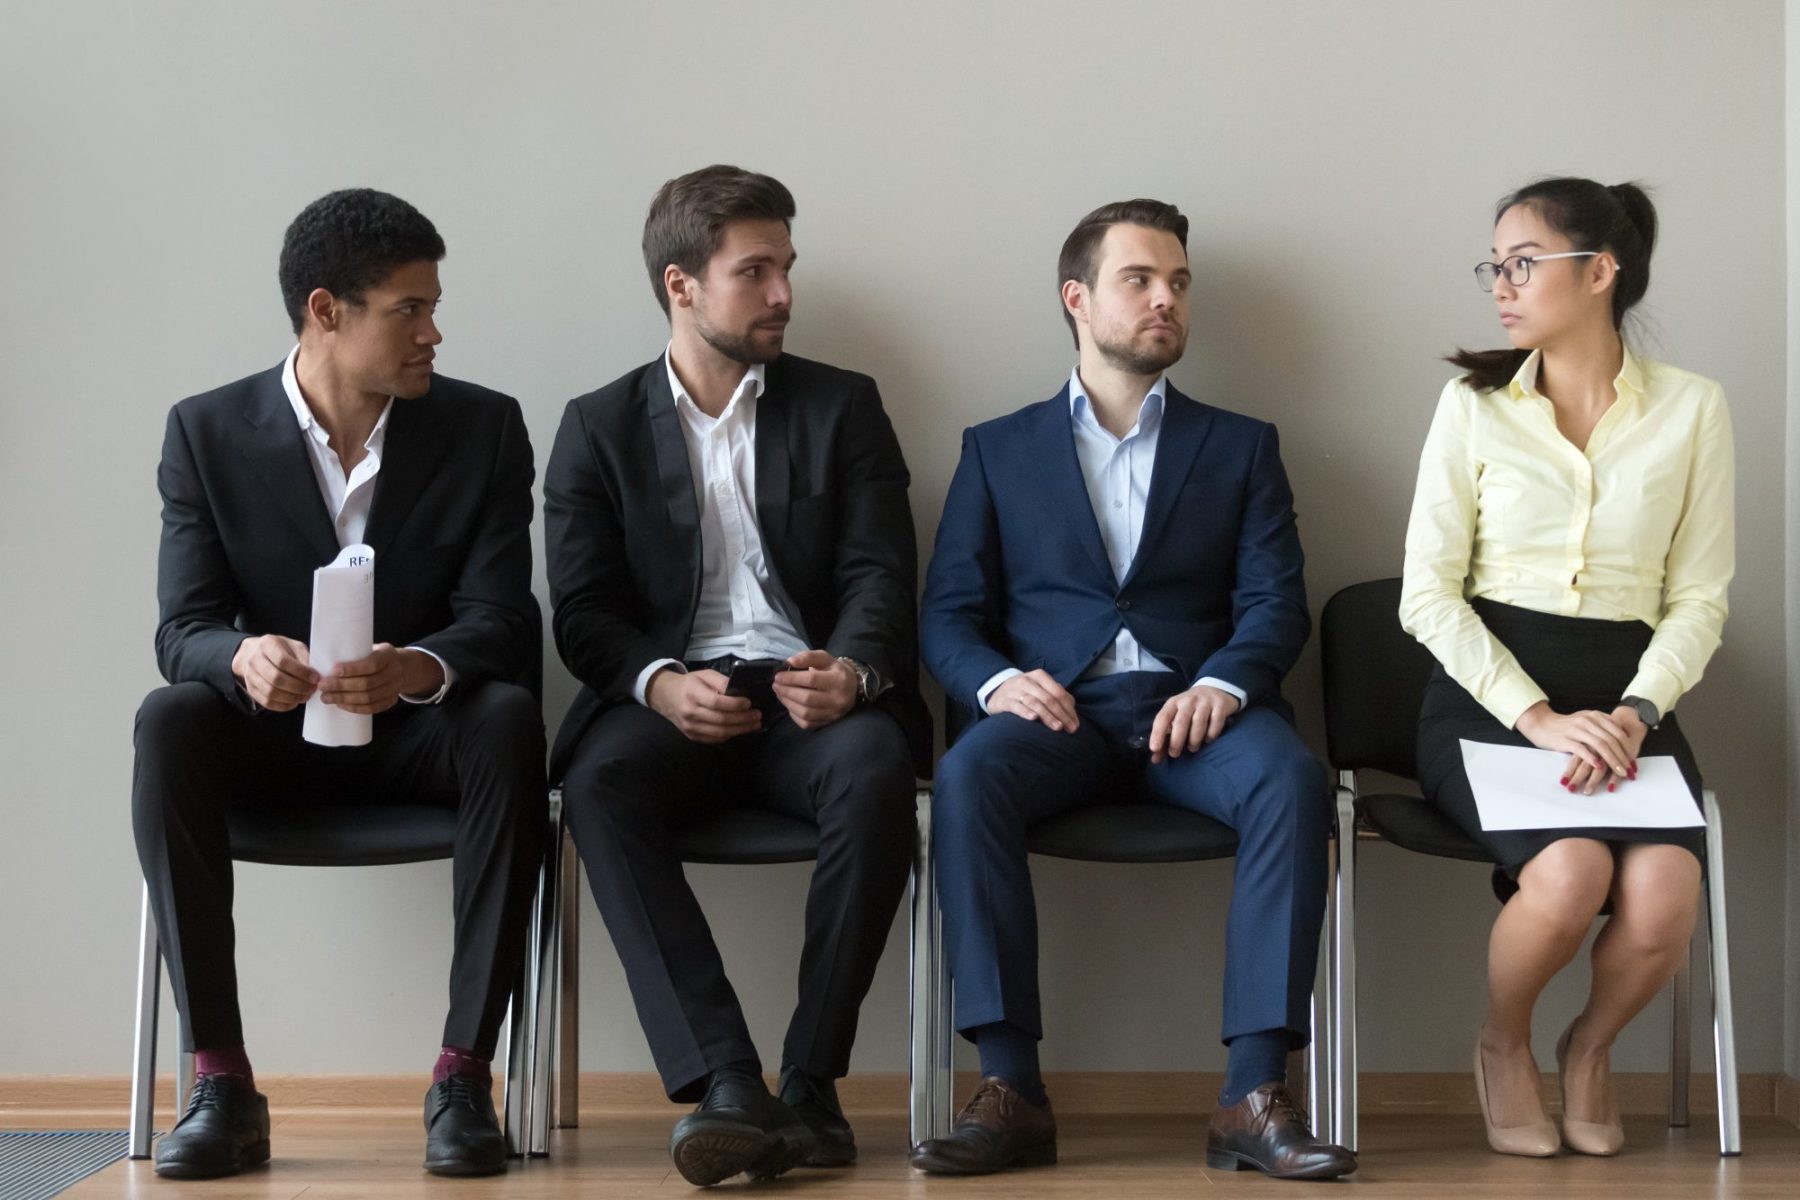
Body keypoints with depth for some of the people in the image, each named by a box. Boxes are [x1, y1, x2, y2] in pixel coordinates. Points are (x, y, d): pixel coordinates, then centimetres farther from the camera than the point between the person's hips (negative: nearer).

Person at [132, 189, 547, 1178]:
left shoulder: (484, 429, -3)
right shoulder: (208, 432, -4)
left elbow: (500, 621, -12)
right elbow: (182, 630, -10)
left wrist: (419, 669, -36)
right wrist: (244, 657, -36)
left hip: (420, 732, 0)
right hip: (274, 732, 0)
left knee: (510, 718, -33)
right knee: (167, 722, -31)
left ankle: (464, 1076, -32)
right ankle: (220, 1082, -30)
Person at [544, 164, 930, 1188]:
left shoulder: (844, 409, 14)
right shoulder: (599, 429, 13)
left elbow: (879, 577, 4)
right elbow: (585, 609, 5)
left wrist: (852, 671, -19)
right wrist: (657, 682, -17)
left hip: (810, 695, 0)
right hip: (673, 703, 0)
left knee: (876, 767, -34)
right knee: (602, 781, -34)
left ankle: (810, 1083, -27)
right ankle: (727, 1087, -38)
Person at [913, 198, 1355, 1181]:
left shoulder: (1240, 447, 20)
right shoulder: (998, 450, 18)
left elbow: (1276, 602, 7)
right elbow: (947, 611, 9)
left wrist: (1224, 683, -16)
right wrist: (997, 681, -14)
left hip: (1193, 709, 1)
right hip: (1054, 710, 0)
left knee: (1288, 778, -33)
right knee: (968, 776, -34)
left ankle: (1254, 1095, -34)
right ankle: (1010, 1090, -33)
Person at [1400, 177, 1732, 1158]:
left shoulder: (1691, 408, 5)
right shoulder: (1474, 405, 4)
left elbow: (1699, 597, 3)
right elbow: (1428, 593, -1)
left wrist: (1634, 713, -14)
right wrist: (1538, 716, -13)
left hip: (1628, 699, 1)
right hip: (1488, 693, -1)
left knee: (1664, 898, -28)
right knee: (1570, 874, -30)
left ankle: (1589, 1049, 7)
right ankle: (1503, 1047, 3)